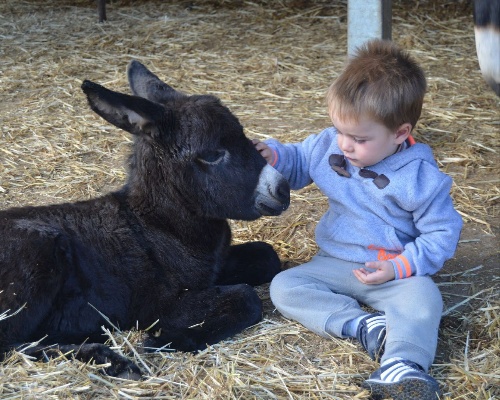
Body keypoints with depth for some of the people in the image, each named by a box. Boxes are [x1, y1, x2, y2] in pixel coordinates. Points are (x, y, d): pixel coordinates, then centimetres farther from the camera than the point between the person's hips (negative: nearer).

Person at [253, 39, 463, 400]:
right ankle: (364, 326, -28)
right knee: (284, 286, -18)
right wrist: (273, 155, -9)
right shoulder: (329, 146, -4)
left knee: (422, 298, -34)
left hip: (395, 274, -4)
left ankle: (400, 366, -49)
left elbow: (442, 234, -10)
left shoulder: (420, 177, -16)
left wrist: (399, 268, -22)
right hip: (335, 264, 5)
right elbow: (298, 162, 15)